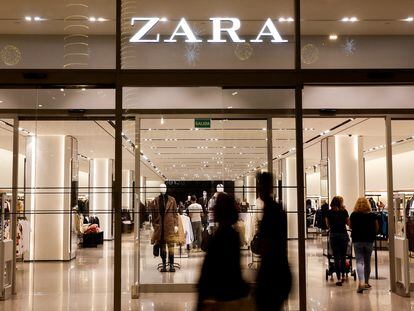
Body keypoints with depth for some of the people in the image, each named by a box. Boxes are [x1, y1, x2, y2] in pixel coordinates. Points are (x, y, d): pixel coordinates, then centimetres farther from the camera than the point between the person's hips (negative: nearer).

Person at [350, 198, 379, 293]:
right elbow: (377, 228, 2)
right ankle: (366, 282, 25)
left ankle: (361, 283, -22)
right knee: (367, 262, 15)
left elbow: (351, 227, 6)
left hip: (357, 240, -1)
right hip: (369, 240, 1)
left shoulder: (353, 215, -3)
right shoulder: (372, 215, -3)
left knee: (359, 261, -4)